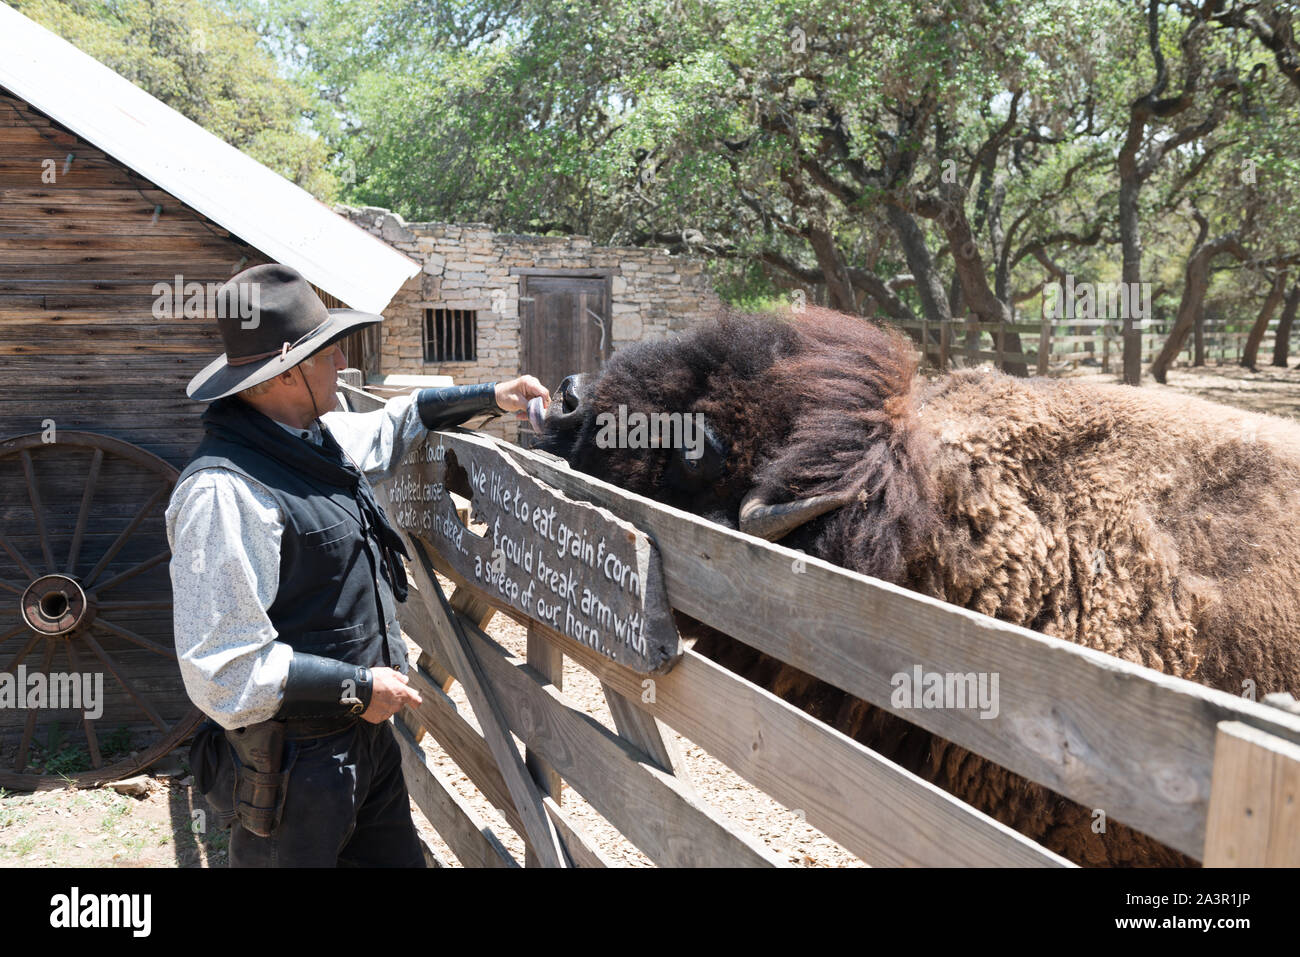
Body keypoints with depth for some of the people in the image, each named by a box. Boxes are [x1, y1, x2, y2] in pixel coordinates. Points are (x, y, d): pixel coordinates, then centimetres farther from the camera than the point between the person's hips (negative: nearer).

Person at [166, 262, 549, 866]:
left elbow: (390, 427, 27)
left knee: (400, 858, 20)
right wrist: (357, 688, -22)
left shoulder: (317, 438, 4)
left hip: (365, 738, 9)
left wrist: (489, 398, 24)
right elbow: (222, 673, -29)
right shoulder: (223, 490, -26)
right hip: (288, 769, -9)